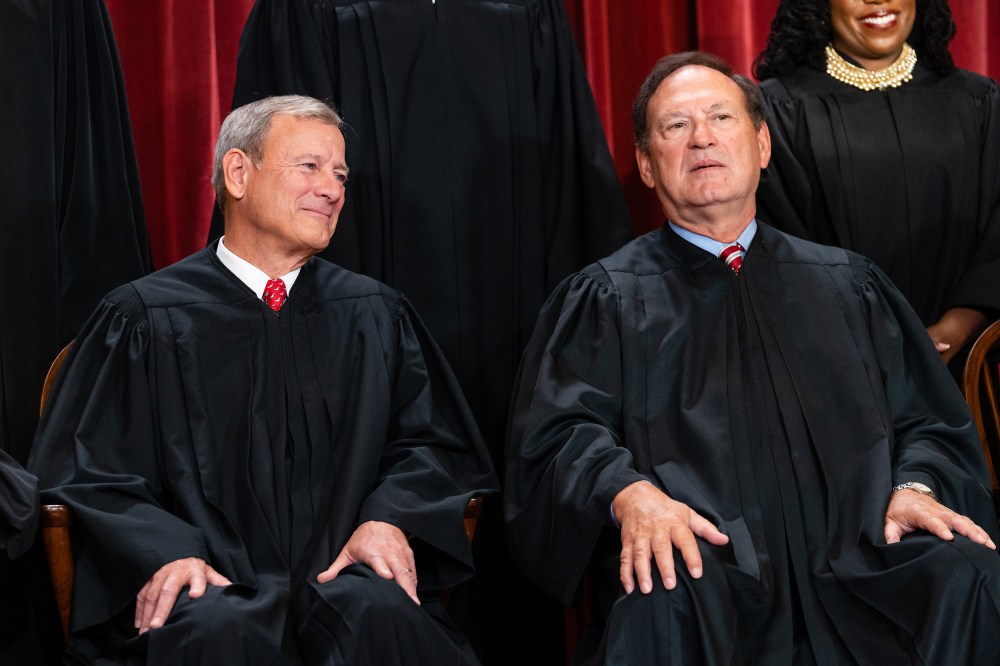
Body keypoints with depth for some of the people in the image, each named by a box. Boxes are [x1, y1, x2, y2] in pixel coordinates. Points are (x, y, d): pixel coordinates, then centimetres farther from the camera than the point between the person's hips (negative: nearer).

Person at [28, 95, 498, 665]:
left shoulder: (375, 315, 17)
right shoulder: (146, 319, 8)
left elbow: (432, 443, 16)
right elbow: (94, 474, 5)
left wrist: (388, 519, -6)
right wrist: (168, 551, -15)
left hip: (341, 577, 2)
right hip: (212, 584, -2)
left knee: (383, 613, -33)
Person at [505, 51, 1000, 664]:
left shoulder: (847, 285, 23)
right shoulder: (606, 299, 15)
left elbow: (927, 418, 18)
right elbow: (561, 431, 2)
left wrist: (915, 486, -6)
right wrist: (630, 493, -19)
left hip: (855, 563, 3)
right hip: (707, 565, -3)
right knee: (663, 606, -38)